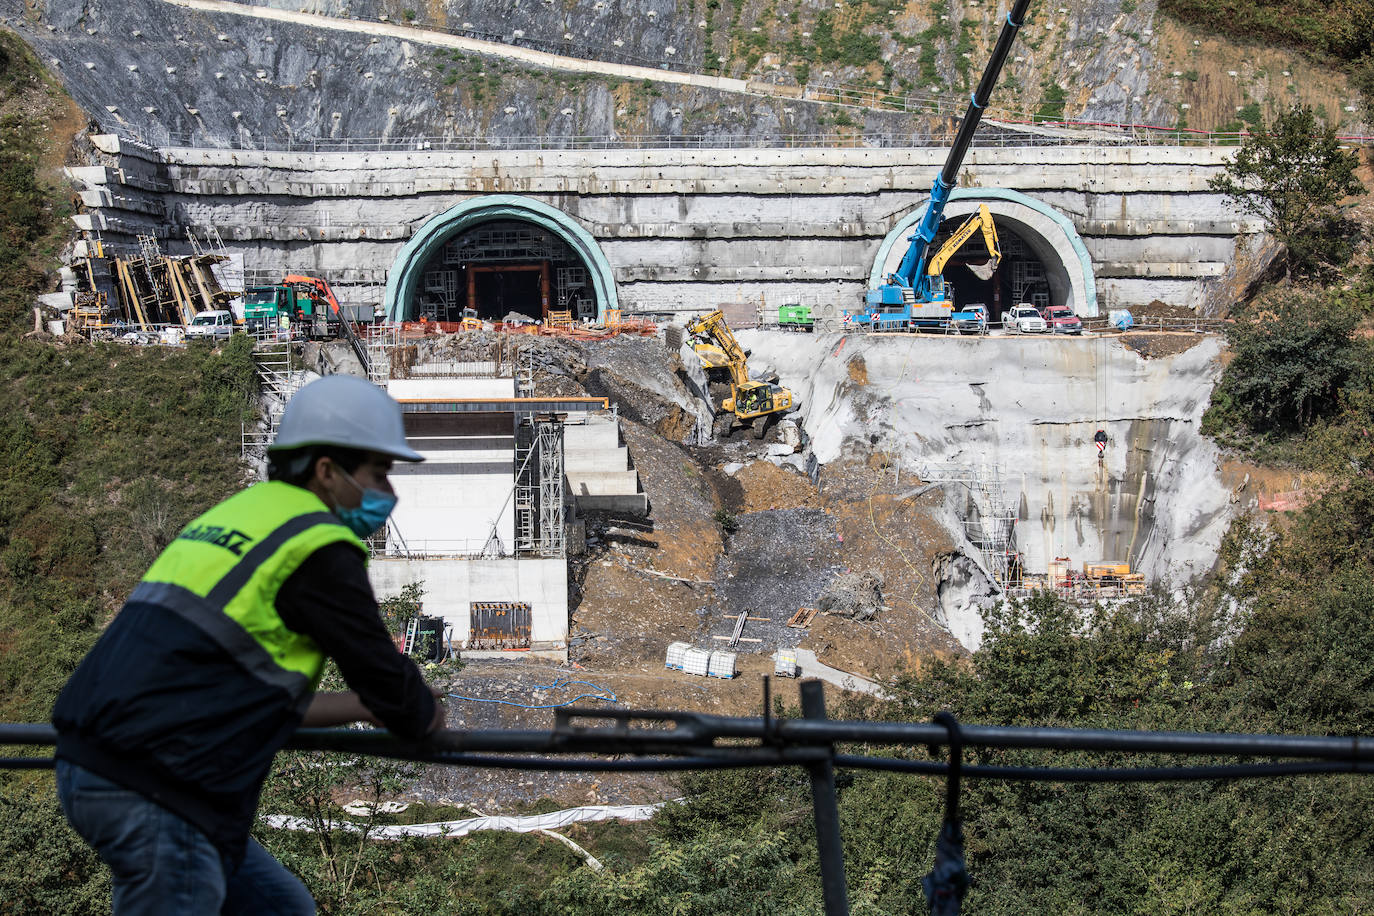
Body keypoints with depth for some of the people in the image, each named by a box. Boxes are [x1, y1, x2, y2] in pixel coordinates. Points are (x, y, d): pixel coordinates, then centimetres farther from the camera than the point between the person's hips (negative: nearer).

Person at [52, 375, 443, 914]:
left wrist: (363, 707, 31)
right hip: (152, 792, -10)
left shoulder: (239, 512, 19)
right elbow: (388, 681, -2)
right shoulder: (318, 548, -9)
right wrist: (426, 717, 20)